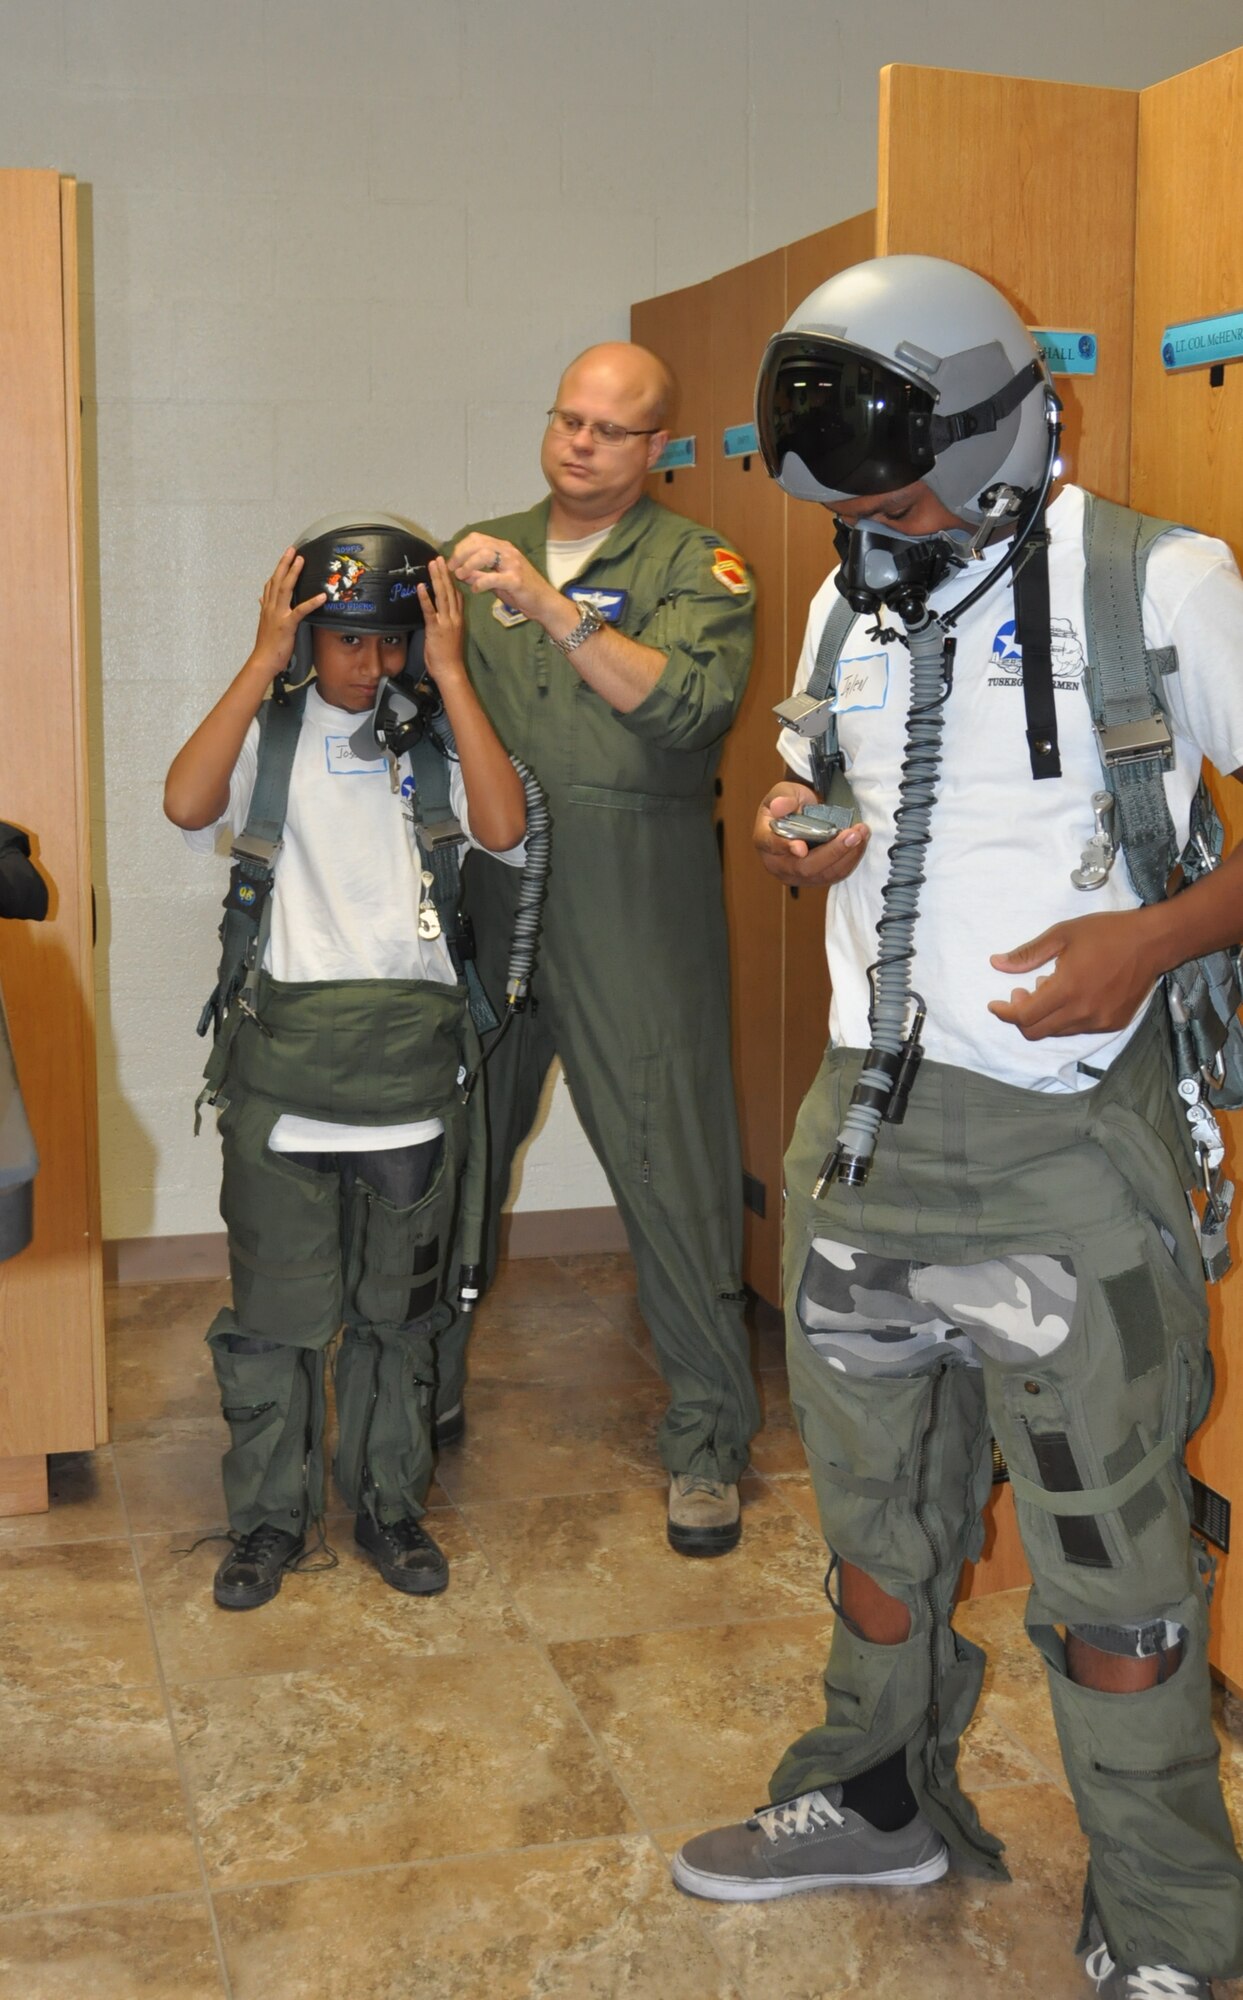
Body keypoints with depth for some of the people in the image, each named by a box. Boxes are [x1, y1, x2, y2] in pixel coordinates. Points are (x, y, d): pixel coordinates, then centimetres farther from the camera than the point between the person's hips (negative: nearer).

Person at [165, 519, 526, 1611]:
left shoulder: (437, 735, 6)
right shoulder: (269, 730, 4)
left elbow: (504, 826, -13)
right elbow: (187, 804, -16)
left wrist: (450, 674, -12)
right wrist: (265, 661, -14)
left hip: (412, 1061, 1)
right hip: (282, 1058, -1)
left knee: (397, 1305, 12)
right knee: (276, 1304, 5)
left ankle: (391, 1502, 28)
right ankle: (269, 1516, 22)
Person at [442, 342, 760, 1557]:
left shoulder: (696, 568, 2)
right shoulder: (481, 553, 15)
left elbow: (689, 702, -16)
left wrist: (555, 608, -23)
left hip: (633, 919, -4)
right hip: (488, 902, 4)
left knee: (672, 1172, -3)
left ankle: (708, 1438, 10)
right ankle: (424, 1397, 30)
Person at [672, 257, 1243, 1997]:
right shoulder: (848, 608, 10)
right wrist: (789, 833, 2)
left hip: (1065, 1148, -6)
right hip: (865, 1121, 6)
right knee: (878, 1508, 20)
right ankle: (881, 1798, 42)